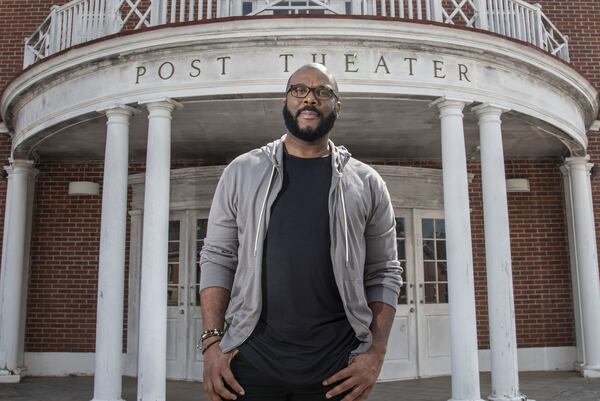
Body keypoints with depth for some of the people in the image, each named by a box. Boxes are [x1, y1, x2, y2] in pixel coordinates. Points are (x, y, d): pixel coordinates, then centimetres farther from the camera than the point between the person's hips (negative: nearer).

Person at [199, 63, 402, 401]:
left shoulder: (366, 183, 5)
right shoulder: (242, 172, 6)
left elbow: (384, 273, 5)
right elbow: (217, 258, 5)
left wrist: (376, 353, -5)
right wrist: (213, 340, -5)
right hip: (250, 360, 0)